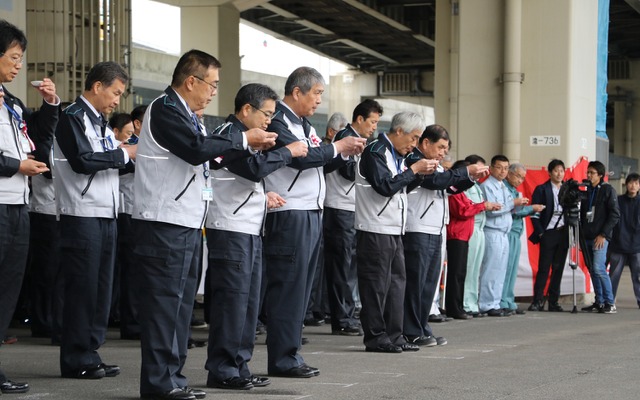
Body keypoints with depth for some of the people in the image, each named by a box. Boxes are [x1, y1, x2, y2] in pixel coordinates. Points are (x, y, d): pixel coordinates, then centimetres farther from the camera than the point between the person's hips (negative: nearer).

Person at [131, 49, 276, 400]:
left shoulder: (185, 114, 19)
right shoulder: (165, 109, -12)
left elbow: (205, 152, 19)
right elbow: (196, 148, -24)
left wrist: (251, 146, 9)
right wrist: (243, 140, -14)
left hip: (187, 223, 10)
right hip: (164, 223, -10)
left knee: (181, 302, 12)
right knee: (163, 301, -8)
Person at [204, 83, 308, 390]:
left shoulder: (244, 136, 19)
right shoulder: (228, 135, -12)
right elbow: (254, 168, -25)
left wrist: (264, 195, 9)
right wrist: (288, 152, -14)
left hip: (250, 230, 10)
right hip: (231, 230, -10)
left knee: (248, 300, 11)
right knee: (231, 299, -8)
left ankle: (239, 367, 16)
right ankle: (222, 371, -4)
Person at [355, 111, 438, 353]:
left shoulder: (396, 155, 18)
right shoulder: (375, 152, -11)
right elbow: (385, 186, -21)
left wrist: (420, 173, 9)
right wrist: (414, 169, -13)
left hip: (394, 230, 10)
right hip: (375, 230, -10)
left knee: (397, 282, 10)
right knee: (376, 285, -5)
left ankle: (394, 336, 14)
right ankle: (376, 338, -1)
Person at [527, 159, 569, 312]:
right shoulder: (541, 189, 1)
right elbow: (535, 214, -2)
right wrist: (540, 233, -10)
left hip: (564, 233, 4)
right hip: (548, 233, -4)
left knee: (558, 268, 5)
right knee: (544, 268, -5)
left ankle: (554, 301, 10)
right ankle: (538, 301, -2)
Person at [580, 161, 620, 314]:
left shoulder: (608, 190, -2)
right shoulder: (587, 191, 17)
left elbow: (615, 214, -8)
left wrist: (603, 234, -13)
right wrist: (581, 235, 12)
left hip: (600, 237, -7)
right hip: (588, 237, 7)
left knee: (599, 268, -17)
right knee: (593, 271, 6)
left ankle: (610, 303, -12)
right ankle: (599, 302, 11)